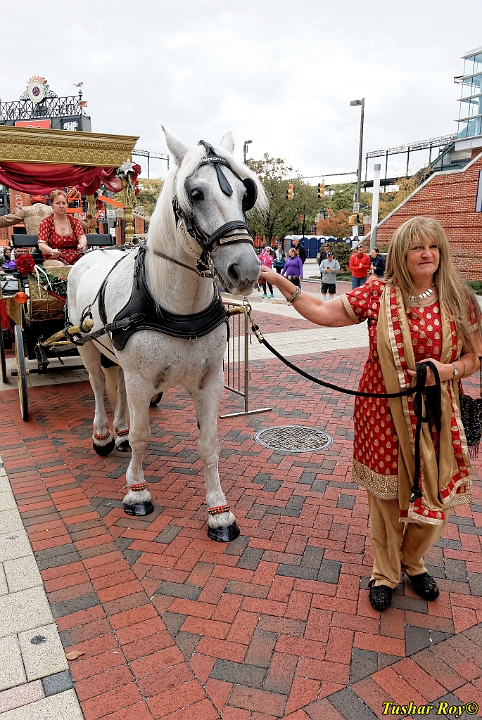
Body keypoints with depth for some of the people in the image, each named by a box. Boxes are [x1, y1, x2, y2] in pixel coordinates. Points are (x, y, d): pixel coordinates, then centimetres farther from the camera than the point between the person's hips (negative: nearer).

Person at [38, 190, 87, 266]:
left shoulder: (74, 222, 17)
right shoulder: (46, 222, 8)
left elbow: (82, 237, -2)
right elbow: (41, 244, -5)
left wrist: (82, 245, -29)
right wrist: (52, 251, -30)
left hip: (75, 260, 3)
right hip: (54, 260, -2)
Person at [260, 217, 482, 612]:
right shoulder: (378, 294, -5)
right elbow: (323, 312, -5)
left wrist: (450, 369, -16)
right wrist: (280, 282, -9)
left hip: (436, 417, 2)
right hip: (383, 416, -1)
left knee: (435, 496, 12)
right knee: (387, 495, 13)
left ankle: (412, 560, 45)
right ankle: (385, 572, 38)